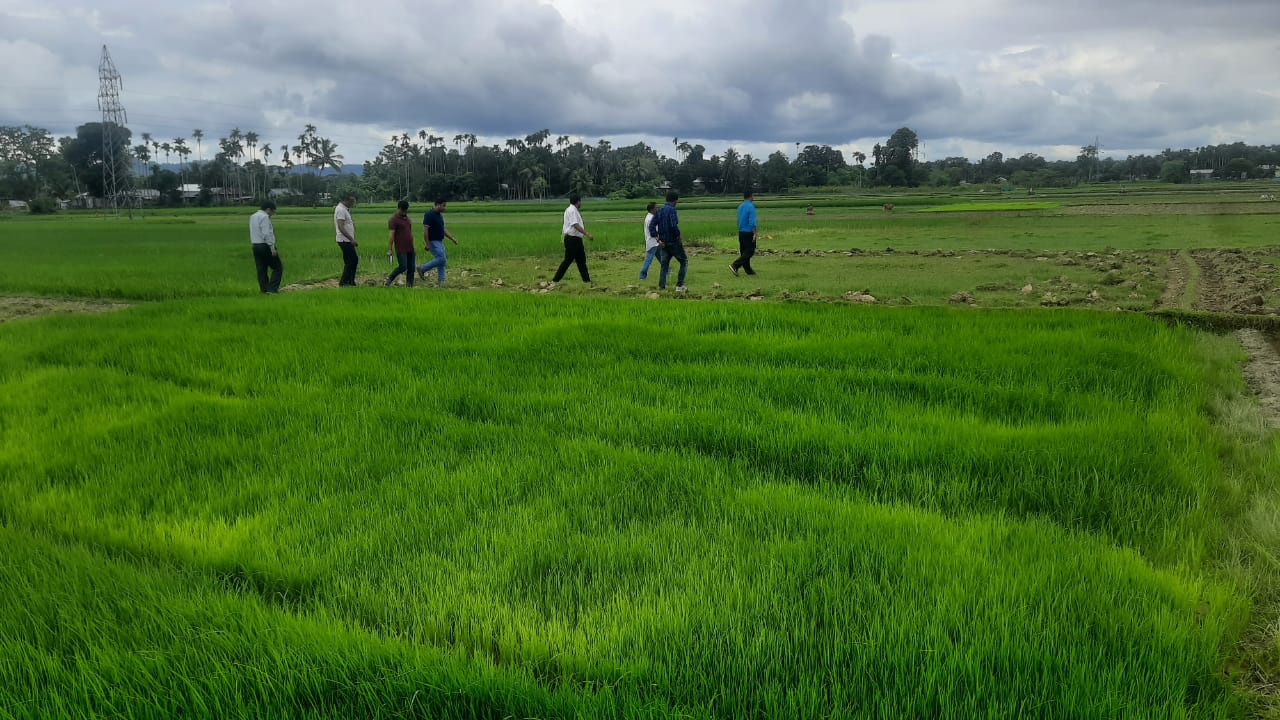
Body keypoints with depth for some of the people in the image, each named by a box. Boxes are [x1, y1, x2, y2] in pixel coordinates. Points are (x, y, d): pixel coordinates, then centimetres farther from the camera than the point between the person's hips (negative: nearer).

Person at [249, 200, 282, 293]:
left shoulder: (252, 217, 16)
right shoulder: (264, 217, -12)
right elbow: (267, 234, -19)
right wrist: (272, 248, -19)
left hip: (255, 246, 9)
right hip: (265, 246, -9)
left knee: (261, 270, 8)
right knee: (278, 268, -2)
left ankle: (264, 289, 9)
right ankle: (272, 288, -9)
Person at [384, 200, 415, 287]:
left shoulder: (406, 217, 17)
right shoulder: (393, 219, -7)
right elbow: (391, 235, -12)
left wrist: (413, 247, 21)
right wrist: (390, 249, -17)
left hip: (410, 248, 7)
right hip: (401, 249, -7)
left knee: (411, 269, 3)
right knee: (403, 267, -13)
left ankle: (409, 286, 8)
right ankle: (389, 279, 7)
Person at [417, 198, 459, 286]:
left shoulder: (440, 215, 14)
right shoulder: (430, 215, -15)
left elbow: (443, 229, 22)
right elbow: (425, 230, -19)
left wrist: (452, 238, 13)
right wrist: (427, 244, -21)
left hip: (440, 242, 9)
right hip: (433, 242, -9)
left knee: (442, 261, 7)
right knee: (441, 259, -15)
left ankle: (441, 281, 11)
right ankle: (422, 269, -3)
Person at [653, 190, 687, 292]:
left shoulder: (660, 210, 7)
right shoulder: (671, 210, -15)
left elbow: (652, 225, 4)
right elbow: (674, 226, -26)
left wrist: (658, 239, 4)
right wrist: (678, 237, -11)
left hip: (664, 242, 6)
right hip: (673, 242, -6)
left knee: (664, 264, 14)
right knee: (684, 261, 9)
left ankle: (661, 286, 9)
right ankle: (679, 285, 3)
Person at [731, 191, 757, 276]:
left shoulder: (740, 207, 11)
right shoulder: (751, 207, -14)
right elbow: (752, 222, -21)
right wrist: (754, 233, -19)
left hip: (741, 232, 8)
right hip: (748, 233, -8)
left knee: (744, 251, 10)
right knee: (750, 252, -4)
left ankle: (748, 270, 15)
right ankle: (735, 265, -16)